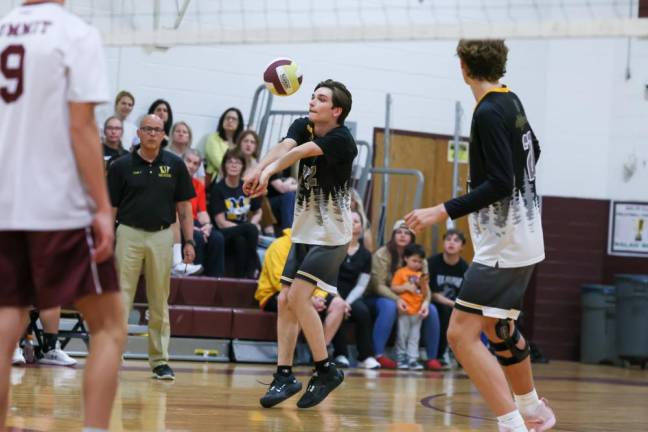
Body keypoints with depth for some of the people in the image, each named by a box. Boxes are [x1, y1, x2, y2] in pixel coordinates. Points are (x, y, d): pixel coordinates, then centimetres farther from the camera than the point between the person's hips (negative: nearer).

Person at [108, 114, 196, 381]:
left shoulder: (175, 165, 6)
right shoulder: (121, 166, 2)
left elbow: (183, 206, 9)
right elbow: (110, 208, 4)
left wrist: (188, 241, 3)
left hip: (162, 236, 2)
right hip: (129, 233, -1)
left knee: (160, 303, 7)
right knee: (121, 299, -4)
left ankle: (160, 360, 13)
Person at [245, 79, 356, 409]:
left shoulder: (341, 140, -15)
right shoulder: (303, 127, 3)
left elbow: (300, 153, -31)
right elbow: (284, 147, -19)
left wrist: (268, 171, -45)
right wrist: (258, 170, -38)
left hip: (331, 235, -7)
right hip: (303, 232, 7)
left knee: (298, 296, -16)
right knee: (285, 300, 3)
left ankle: (326, 370, -4)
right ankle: (284, 375, 10)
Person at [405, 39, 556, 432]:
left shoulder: (489, 113, -18)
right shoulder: (511, 102, 7)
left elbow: (500, 184, -23)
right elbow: (532, 152, 24)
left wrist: (443, 212, -25)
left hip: (504, 246, -10)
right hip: (522, 237, 10)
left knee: (462, 333, -15)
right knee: (498, 327, 25)